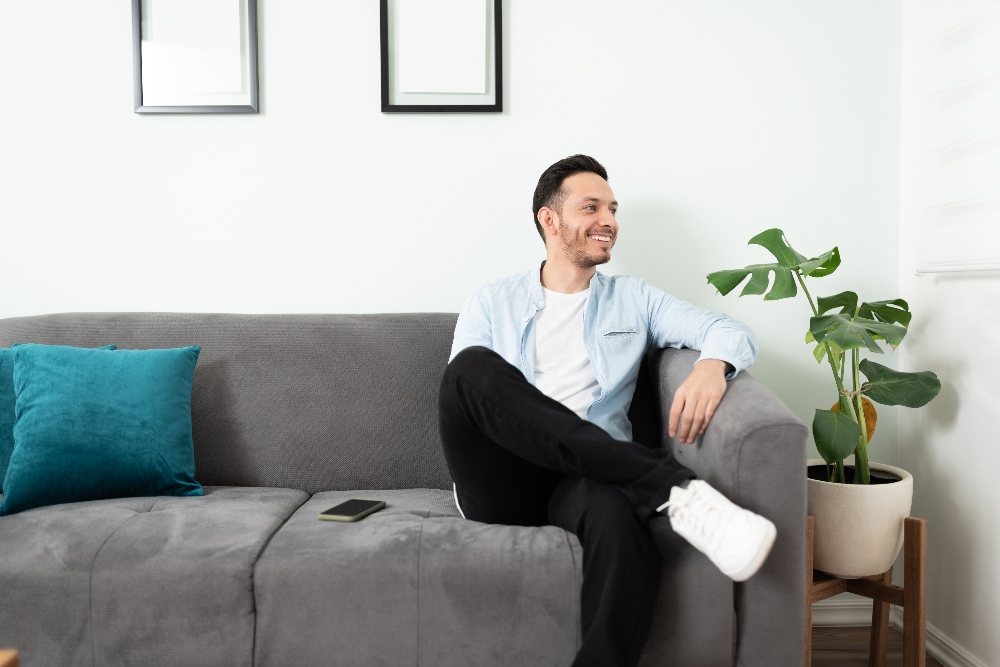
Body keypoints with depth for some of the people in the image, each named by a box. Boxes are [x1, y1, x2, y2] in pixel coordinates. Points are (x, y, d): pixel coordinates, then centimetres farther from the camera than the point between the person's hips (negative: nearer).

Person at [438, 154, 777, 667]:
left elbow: (731, 330, 10)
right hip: (500, 485, 1)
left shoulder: (632, 299, 21)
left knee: (617, 511, -40)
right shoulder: (491, 303, 18)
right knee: (473, 364, -31)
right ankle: (673, 490, -33)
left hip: (583, 480, -1)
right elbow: (461, 392, 8)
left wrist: (711, 366, -15)